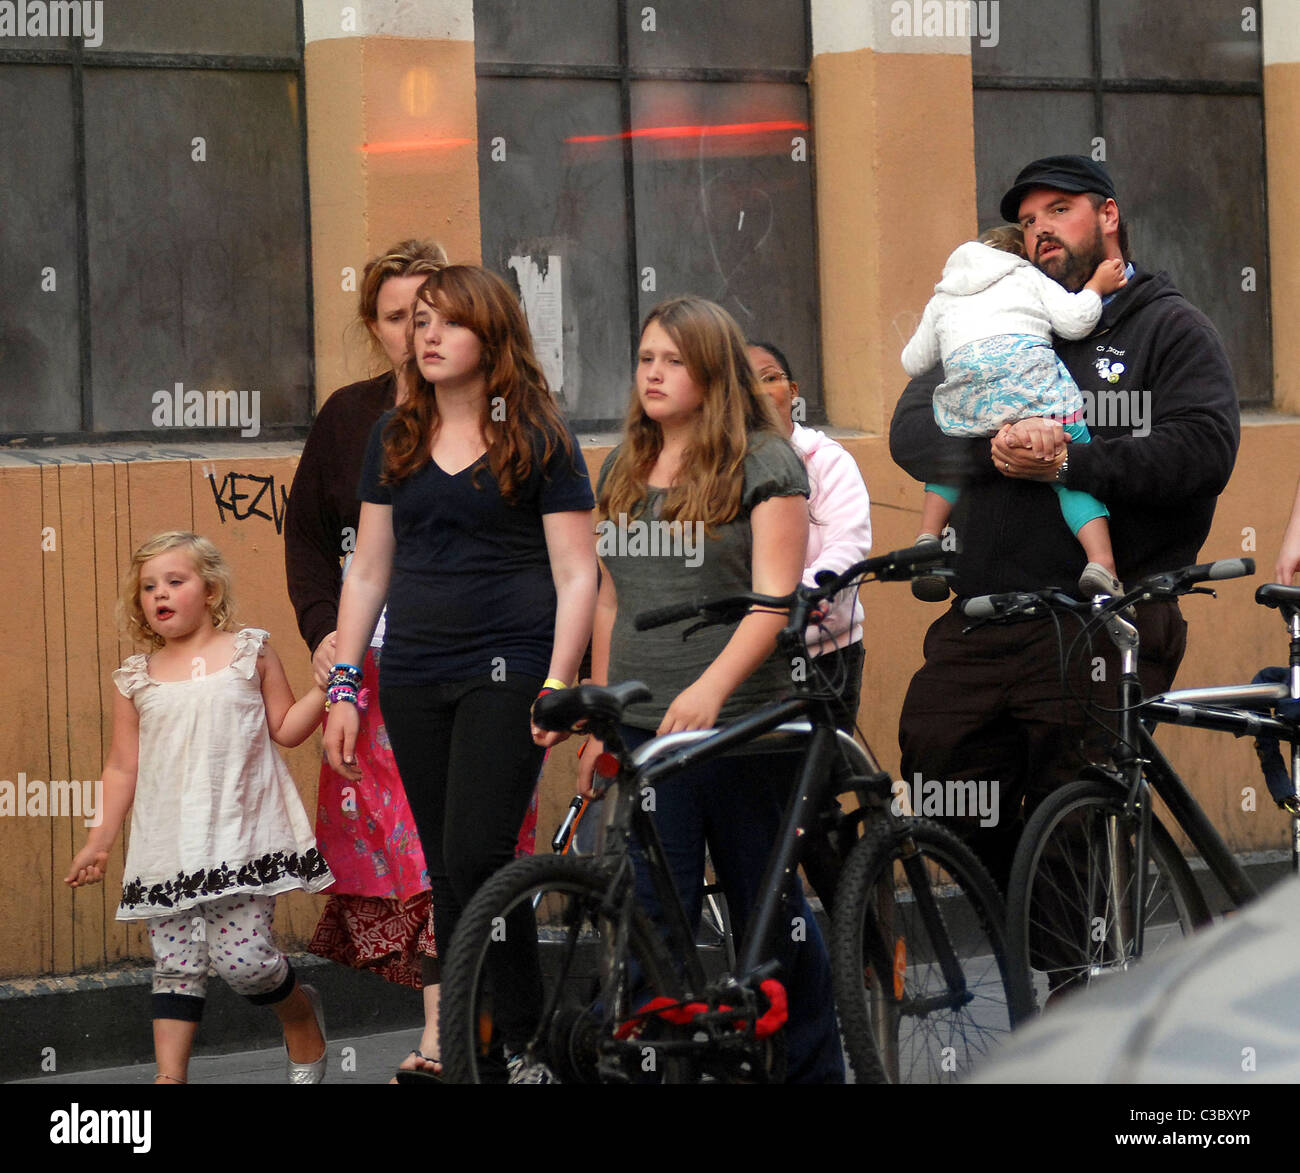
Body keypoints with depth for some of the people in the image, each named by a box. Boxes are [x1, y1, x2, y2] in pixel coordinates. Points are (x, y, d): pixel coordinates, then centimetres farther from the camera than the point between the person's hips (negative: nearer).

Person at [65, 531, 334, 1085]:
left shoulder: (249, 651, 5)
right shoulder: (137, 680, 9)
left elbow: (286, 729, 9)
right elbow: (122, 767, 14)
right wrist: (99, 842, 12)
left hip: (240, 837, -2)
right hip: (168, 847, 2)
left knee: (241, 956, -9)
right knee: (175, 964, -1)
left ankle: (302, 1013, 21)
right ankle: (170, 1075, 2)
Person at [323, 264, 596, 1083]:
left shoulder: (539, 439, -2)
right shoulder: (395, 439, 12)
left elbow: (576, 573, -4)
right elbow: (369, 570, 14)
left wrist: (558, 683, -15)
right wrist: (343, 686, 8)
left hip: (507, 668, -5)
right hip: (413, 678, 5)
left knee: (477, 856, -14)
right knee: (447, 871, 6)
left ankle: (527, 1045, -3)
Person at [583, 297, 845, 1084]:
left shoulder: (764, 463, -4)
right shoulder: (623, 471, 14)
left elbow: (775, 600, -13)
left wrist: (711, 687, -27)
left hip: (740, 723, -4)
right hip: (643, 726, 5)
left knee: (766, 906, 7)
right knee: (654, 915, -1)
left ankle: (814, 1066, 21)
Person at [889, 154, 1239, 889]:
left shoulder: (1171, 328, 8)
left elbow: (1205, 449, -9)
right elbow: (911, 430, 9)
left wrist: (1072, 464, -17)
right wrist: (992, 449, -13)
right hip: (982, 625, 5)